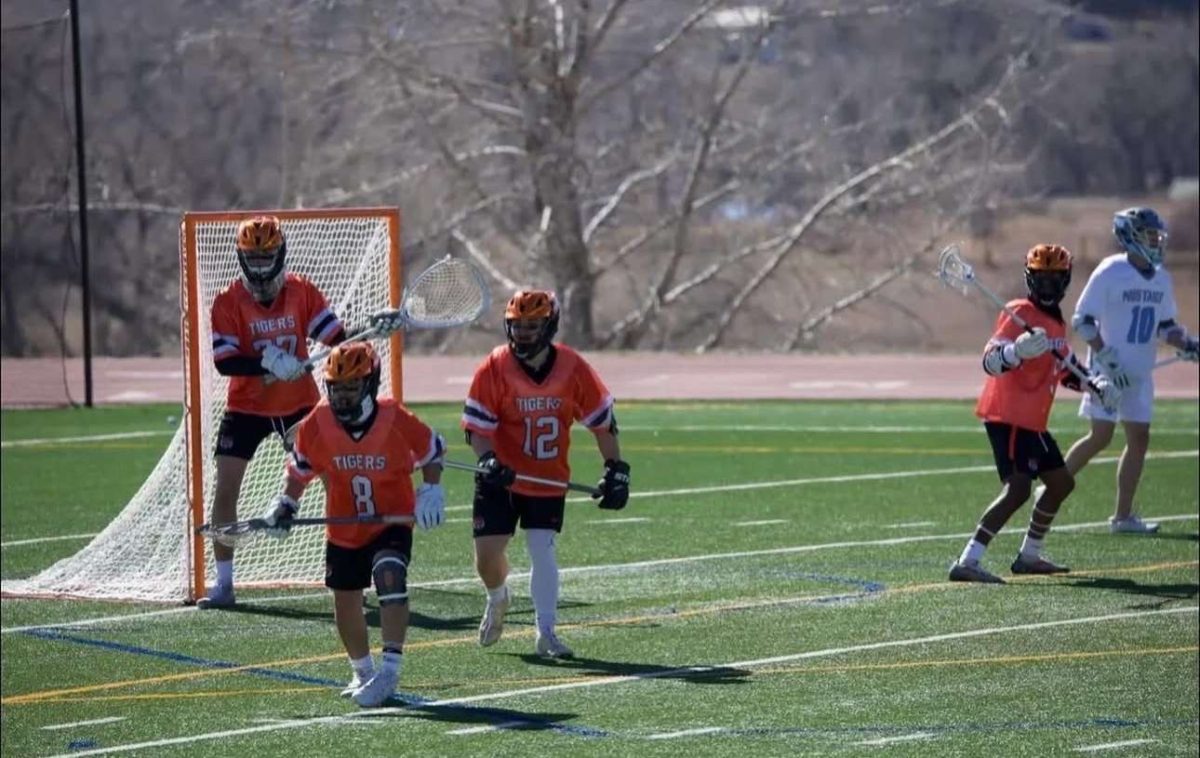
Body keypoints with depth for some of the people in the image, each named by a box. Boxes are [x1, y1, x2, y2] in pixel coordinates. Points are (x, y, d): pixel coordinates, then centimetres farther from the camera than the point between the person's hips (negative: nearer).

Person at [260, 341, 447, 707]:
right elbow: (300, 467, 6)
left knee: (389, 577, -29)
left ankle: (390, 670, -29)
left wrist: (431, 490, -11)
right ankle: (363, 671, 37)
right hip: (344, 531, 4)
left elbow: (432, 450, -1)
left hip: (392, 523, -4)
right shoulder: (317, 424, -11)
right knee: (345, 602, 11)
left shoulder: (396, 420, -18)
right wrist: (285, 504, -5)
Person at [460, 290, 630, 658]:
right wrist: (488, 461, -28)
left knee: (541, 548, -12)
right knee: (488, 554, -3)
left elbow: (602, 420, 1)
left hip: (549, 479, 0)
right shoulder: (494, 368, -13)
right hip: (502, 476, 0)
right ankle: (497, 599, 31)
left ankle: (546, 634, -4)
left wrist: (616, 469, -1)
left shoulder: (572, 368, -10)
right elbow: (477, 426, -10)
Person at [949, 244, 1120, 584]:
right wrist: (1017, 350, -43)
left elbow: (1066, 369, 28)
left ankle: (1029, 556, 29)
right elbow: (991, 361, -23)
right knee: (1017, 490, -20)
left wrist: (1096, 385, 12)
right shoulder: (1020, 314, -13)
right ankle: (966, 563, -26)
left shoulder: (1056, 321, 15)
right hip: (1008, 416, -10)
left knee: (1061, 482, 18)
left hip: (1031, 421, 10)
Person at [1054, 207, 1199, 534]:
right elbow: (1082, 321, -12)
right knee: (1101, 436, -9)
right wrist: (1106, 357, -19)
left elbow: (1165, 325, 18)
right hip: (1107, 372, -7)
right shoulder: (1110, 273, -13)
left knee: (1139, 439, 3)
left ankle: (1123, 516, 8)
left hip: (1139, 373, 7)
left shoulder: (1161, 279, 8)